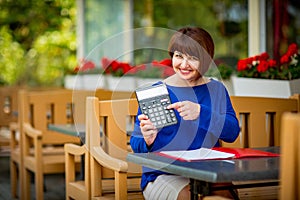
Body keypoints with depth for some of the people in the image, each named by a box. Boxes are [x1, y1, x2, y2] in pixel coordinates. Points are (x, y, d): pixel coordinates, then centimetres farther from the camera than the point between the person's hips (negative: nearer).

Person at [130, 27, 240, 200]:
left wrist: (200, 112, -21)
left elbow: (232, 132, -5)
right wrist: (147, 141, -23)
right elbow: (136, 144, 1)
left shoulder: (216, 89, 11)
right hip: (163, 176, -2)